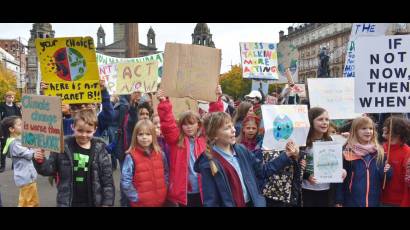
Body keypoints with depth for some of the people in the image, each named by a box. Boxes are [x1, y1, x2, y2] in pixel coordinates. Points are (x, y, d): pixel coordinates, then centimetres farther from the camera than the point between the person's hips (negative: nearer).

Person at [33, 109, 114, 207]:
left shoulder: (99, 150, -7)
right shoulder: (63, 146, -6)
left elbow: (107, 180, -4)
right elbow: (50, 169, 2)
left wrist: (106, 203, -7)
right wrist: (40, 162, -19)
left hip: (93, 203, 0)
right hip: (67, 202, 0)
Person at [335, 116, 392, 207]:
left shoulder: (379, 151, 3)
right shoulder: (347, 151, -7)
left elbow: (386, 178, 12)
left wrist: (387, 171, -10)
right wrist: (339, 201, -7)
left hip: (373, 201, 3)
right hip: (352, 201, -3)